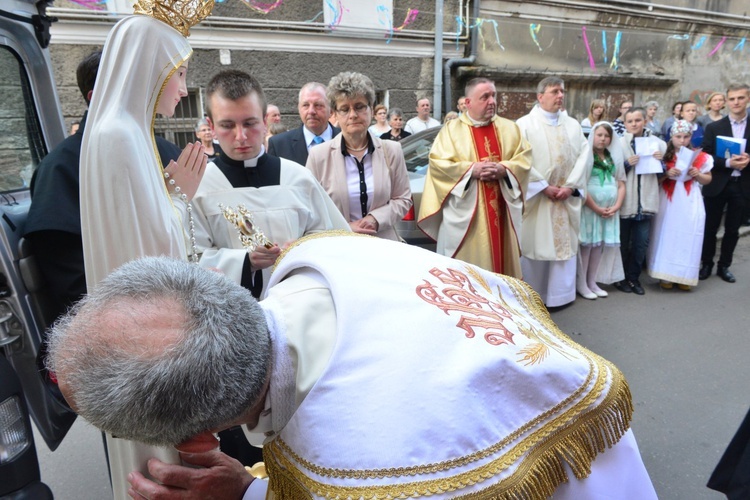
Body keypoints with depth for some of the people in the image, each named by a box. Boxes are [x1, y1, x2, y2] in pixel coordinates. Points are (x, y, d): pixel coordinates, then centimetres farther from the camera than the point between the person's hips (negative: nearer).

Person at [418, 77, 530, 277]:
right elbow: (437, 162, -8)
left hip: (503, 212, 4)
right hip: (465, 213, -3)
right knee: (467, 265, 2)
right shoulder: (451, 129, 1)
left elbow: (524, 158, 6)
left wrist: (504, 169, -14)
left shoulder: (509, 128, 12)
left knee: (502, 261, 10)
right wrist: (471, 169, -16)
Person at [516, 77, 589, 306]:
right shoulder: (525, 124, -1)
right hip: (536, 197, -4)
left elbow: (583, 156, 6)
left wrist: (570, 186, -9)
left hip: (567, 198, 4)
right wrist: (545, 187, -14)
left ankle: (559, 294, 18)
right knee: (535, 245, 2)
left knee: (565, 244, 6)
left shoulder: (573, 125, 13)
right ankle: (533, 297, 15)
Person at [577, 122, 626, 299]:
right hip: (589, 208, -5)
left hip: (610, 210, 5)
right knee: (587, 244, -4)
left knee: (599, 245, 7)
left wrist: (616, 206, -2)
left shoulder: (614, 158, 15)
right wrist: (596, 208, -11)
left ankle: (592, 282, 16)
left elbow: (621, 185, 14)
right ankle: (581, 284, 4)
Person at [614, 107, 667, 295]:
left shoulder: (657, 143, 6)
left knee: (641, 244, 7)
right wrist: (627, 164, -19)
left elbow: (662, 174, 14)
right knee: (622, 243, 9)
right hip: (625, 202, -3)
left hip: (646, 202, 3)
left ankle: (633, 277, 23)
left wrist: (661, 161, -5)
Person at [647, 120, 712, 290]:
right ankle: (666, 275, 10)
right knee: (667, 236, 1)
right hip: (668, 203, -1)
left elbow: (708, 180, 12)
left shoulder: (699, 157, 4)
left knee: (688, 238, 1)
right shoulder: (664, 155, 2)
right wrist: (666, 174, -16)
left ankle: (684, 276, 11)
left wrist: (697, 174, -8)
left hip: (691, 204, 1)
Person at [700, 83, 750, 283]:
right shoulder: (714, 127, -1)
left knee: (732, 229, 10)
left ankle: (724, 266, 23)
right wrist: (728, 162, -20)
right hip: (717, 185, -1)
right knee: (710, 227, 7)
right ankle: (706, 264, 22)